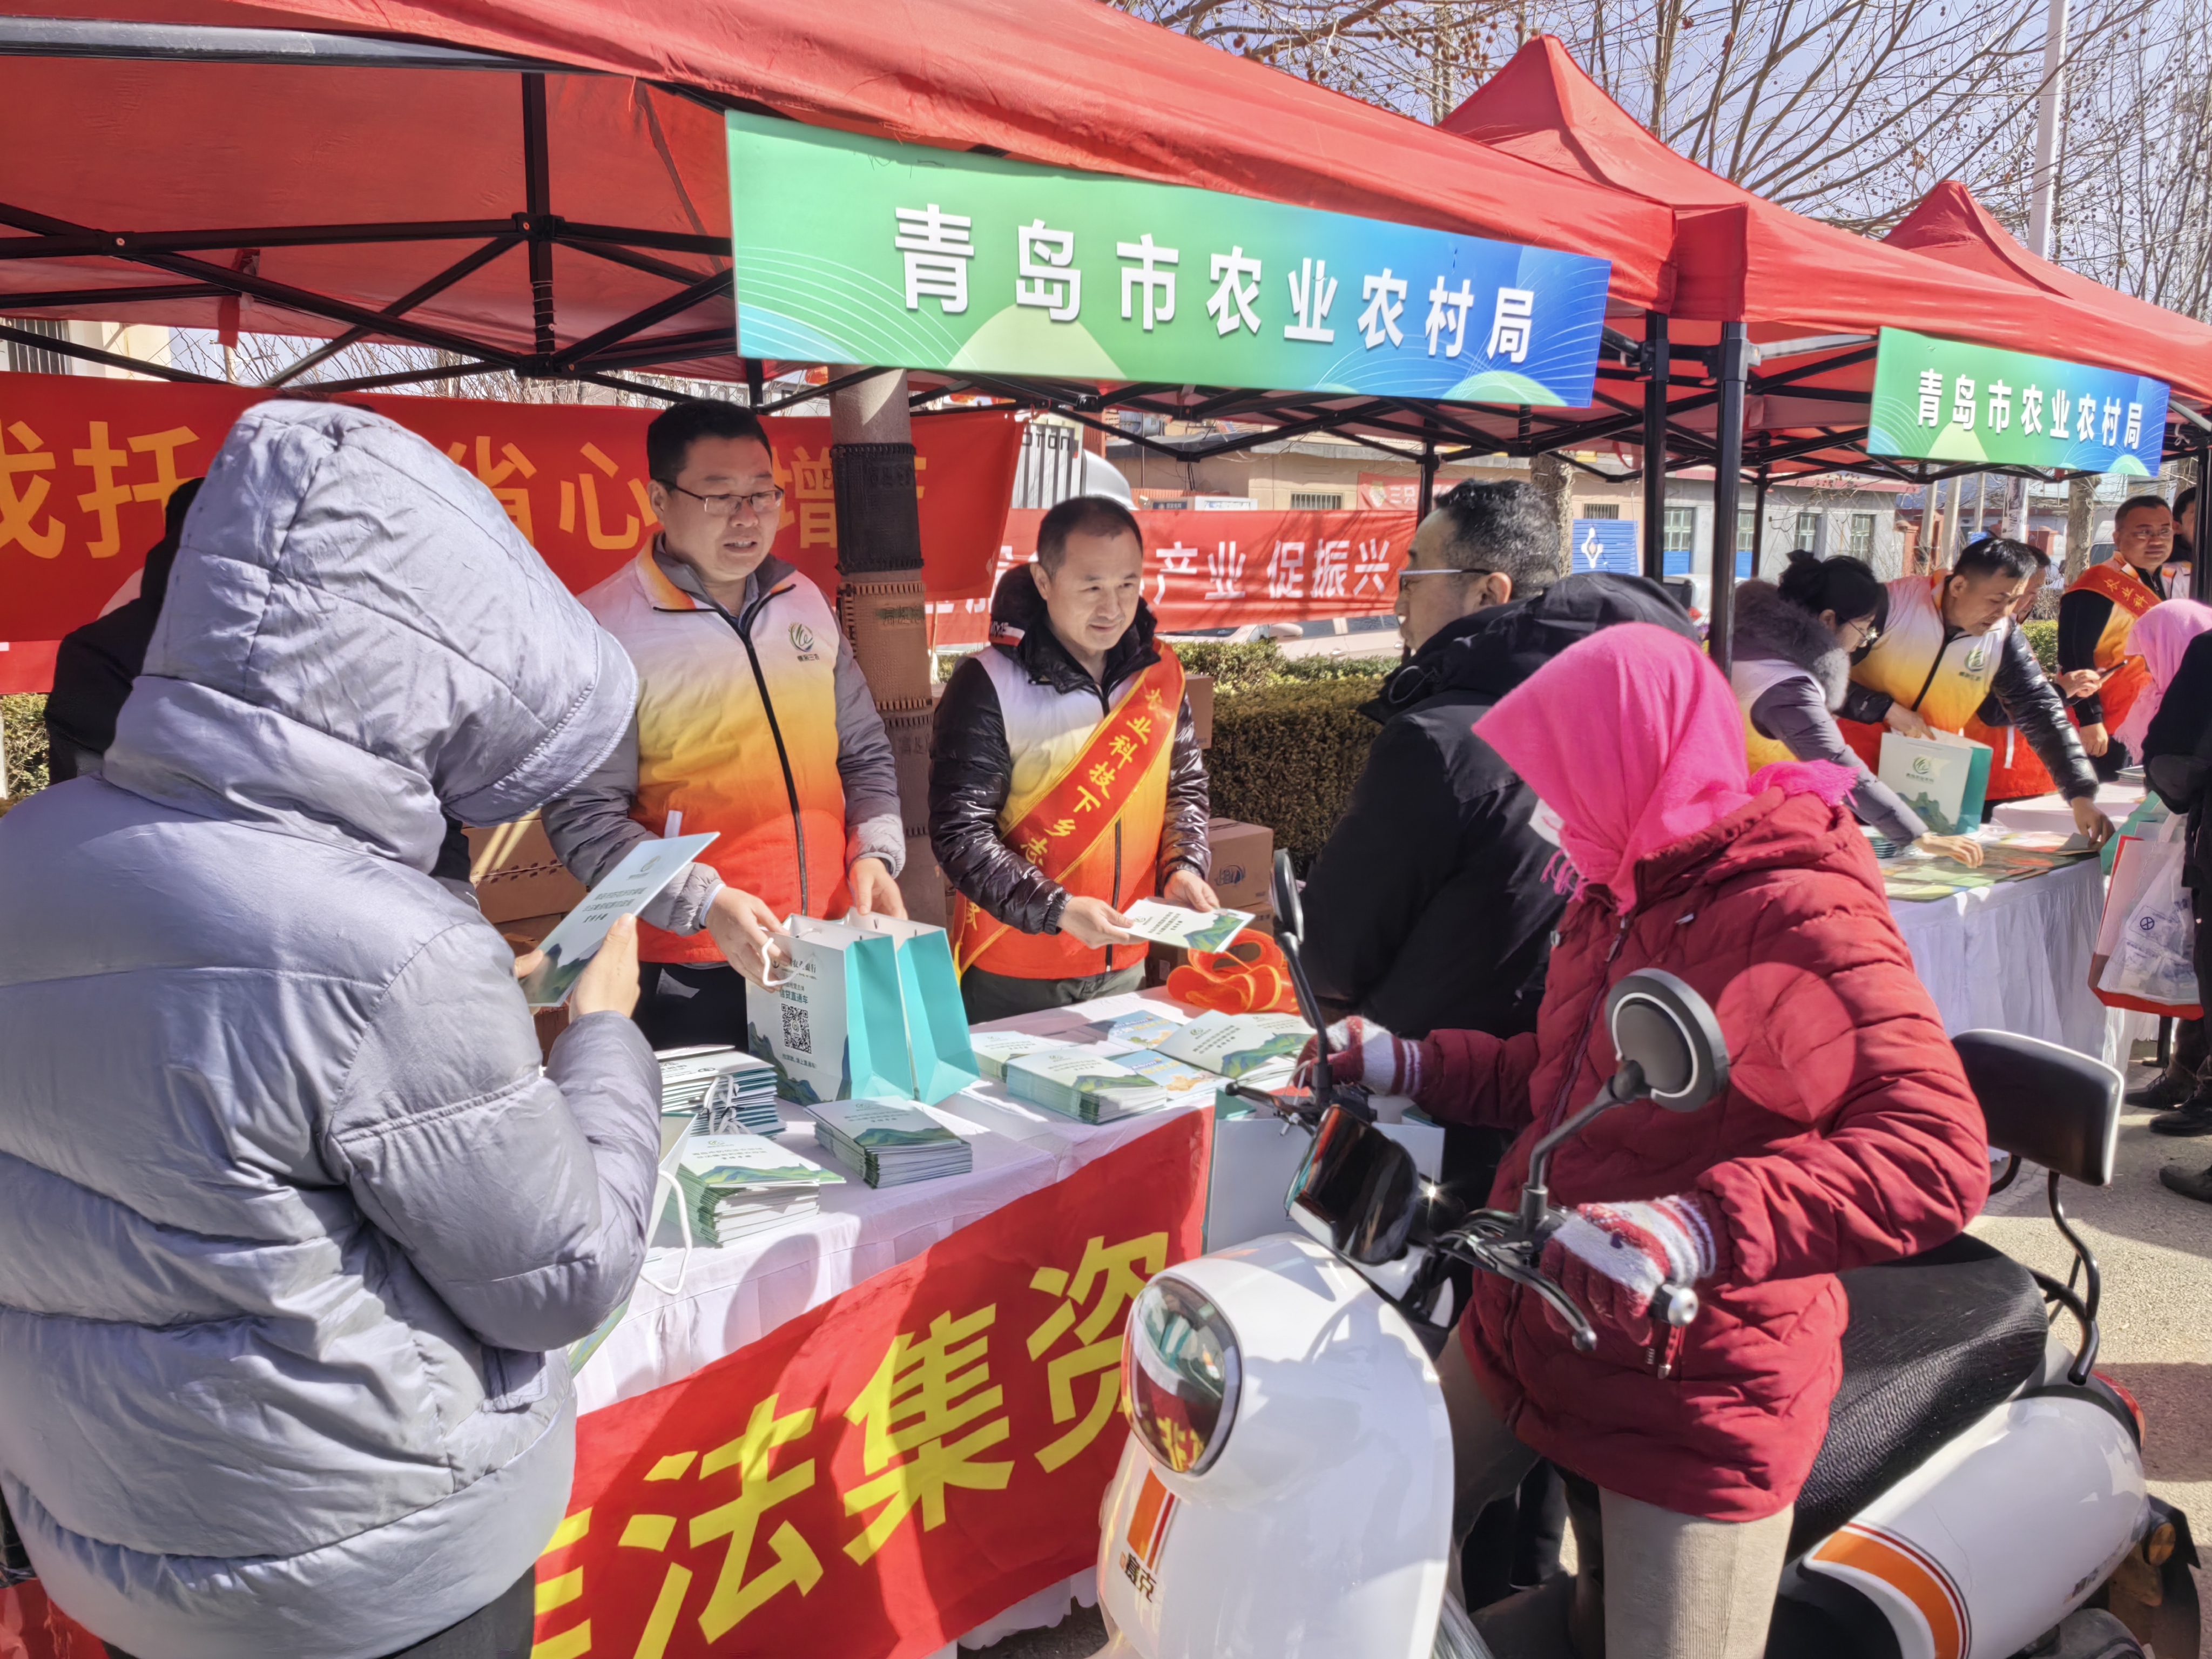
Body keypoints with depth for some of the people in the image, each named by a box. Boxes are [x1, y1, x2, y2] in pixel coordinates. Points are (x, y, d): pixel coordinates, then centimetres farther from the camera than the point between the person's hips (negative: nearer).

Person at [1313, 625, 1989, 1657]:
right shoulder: (1619, 895, 9)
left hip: (1697, 1381, -8)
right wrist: (1406, 1066, 13)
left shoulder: (1799, 915, -20)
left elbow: (1937, 1154, -31)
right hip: (1524, 1329, 9)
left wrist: (1700, 1228, -44)